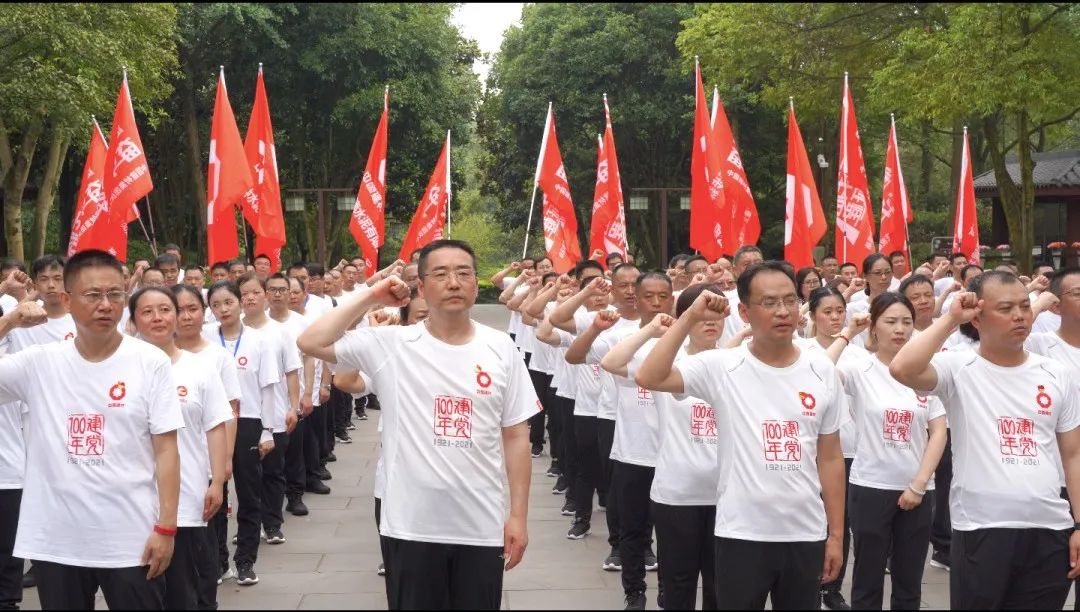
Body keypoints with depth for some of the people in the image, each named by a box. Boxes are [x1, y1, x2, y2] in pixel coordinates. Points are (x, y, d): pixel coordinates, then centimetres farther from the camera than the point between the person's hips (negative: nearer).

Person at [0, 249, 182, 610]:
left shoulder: (151, 363, -4)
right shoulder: (39, 363, 2)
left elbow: (166, 450, -4)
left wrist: (166, 526, -9)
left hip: (132, 541, -2)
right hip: (55, 542, 2)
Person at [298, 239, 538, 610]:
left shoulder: (500, 349, 1)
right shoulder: (391, 345, -4)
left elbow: (515, 436, 4)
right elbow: (311, 343, -12)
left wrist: (519, 515, 1)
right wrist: (370, 298, -9)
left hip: (482, 526, 1)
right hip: (412, 525, -1)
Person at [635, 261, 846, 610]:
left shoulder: (822, 371, 3)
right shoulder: (721, 368, -6)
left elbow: (830, 458, 7)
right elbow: (649, 378, -20)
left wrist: (836, 534, 7)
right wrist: (690, 317, -19)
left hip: (806, 534, 3)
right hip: (741, 534, -3)